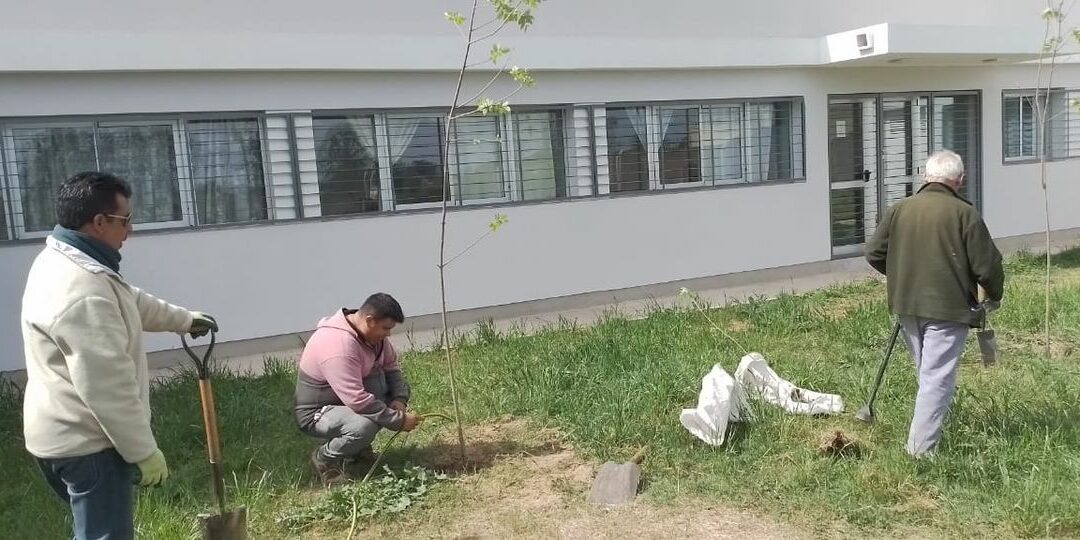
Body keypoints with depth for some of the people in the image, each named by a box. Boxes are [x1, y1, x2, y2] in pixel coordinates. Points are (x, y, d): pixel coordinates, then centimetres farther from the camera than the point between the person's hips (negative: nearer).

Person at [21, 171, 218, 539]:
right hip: (86, 442, -11)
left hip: (70, 434, 11)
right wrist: (144, 452, -20)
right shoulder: (82, 292, -28)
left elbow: (131, 301, 24)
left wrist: (183, 320, 36)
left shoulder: (64, 260, 7)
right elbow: (108, 387, -28)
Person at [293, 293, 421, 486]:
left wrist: (399, 399, -16)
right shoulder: (338, 345, -34)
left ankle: (359, 446, 5)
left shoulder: (373, 333, -6)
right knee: (364, 425, -36)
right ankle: (325, 458, -4)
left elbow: (392, 367, 3)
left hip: (347, 400, 9)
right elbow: (357, 400, -36)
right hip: (316, 412, -9)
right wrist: (399, 420, -28)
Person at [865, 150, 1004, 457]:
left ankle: (924, 436, 35)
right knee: (938, 377, 0)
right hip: (948, 307, -5)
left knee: (927, 371, 22)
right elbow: (987, 264, -9)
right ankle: (921, 447, -1)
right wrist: (995, 296, 10)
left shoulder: (900, 209, 2)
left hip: (907, 305, 5)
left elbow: (874, 253, 7)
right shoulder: (964, 213, -11)